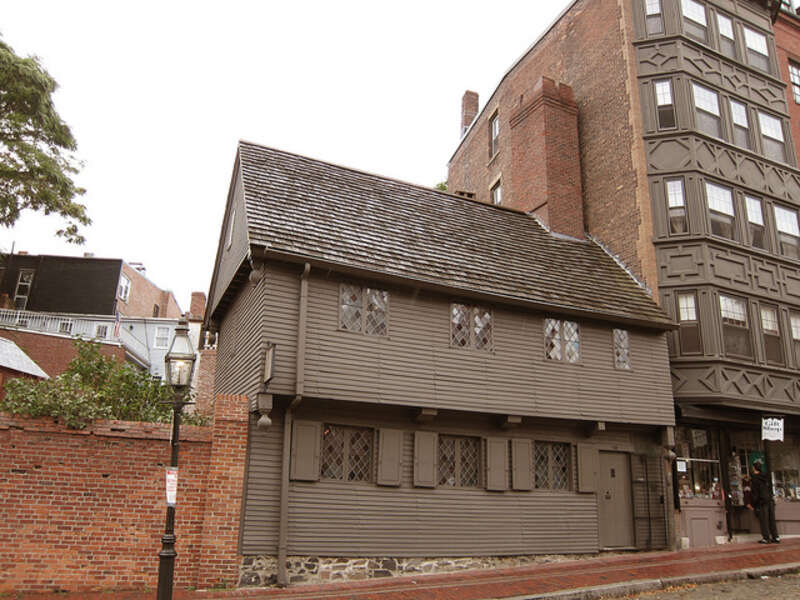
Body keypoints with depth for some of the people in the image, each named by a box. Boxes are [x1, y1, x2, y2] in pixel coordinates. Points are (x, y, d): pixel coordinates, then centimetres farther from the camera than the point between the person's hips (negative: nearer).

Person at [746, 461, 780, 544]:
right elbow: (770, 489, 21)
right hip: (770, 500, 7)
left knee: (763, 521, -2)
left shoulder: (754, 478, -10)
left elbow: (754, 493, -11)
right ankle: (776, 537, 12)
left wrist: (752, 504, -5)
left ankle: (766, 538, -2)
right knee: (772, 520, 11)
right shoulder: (766, 477, 12)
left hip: (761, 502, -7)